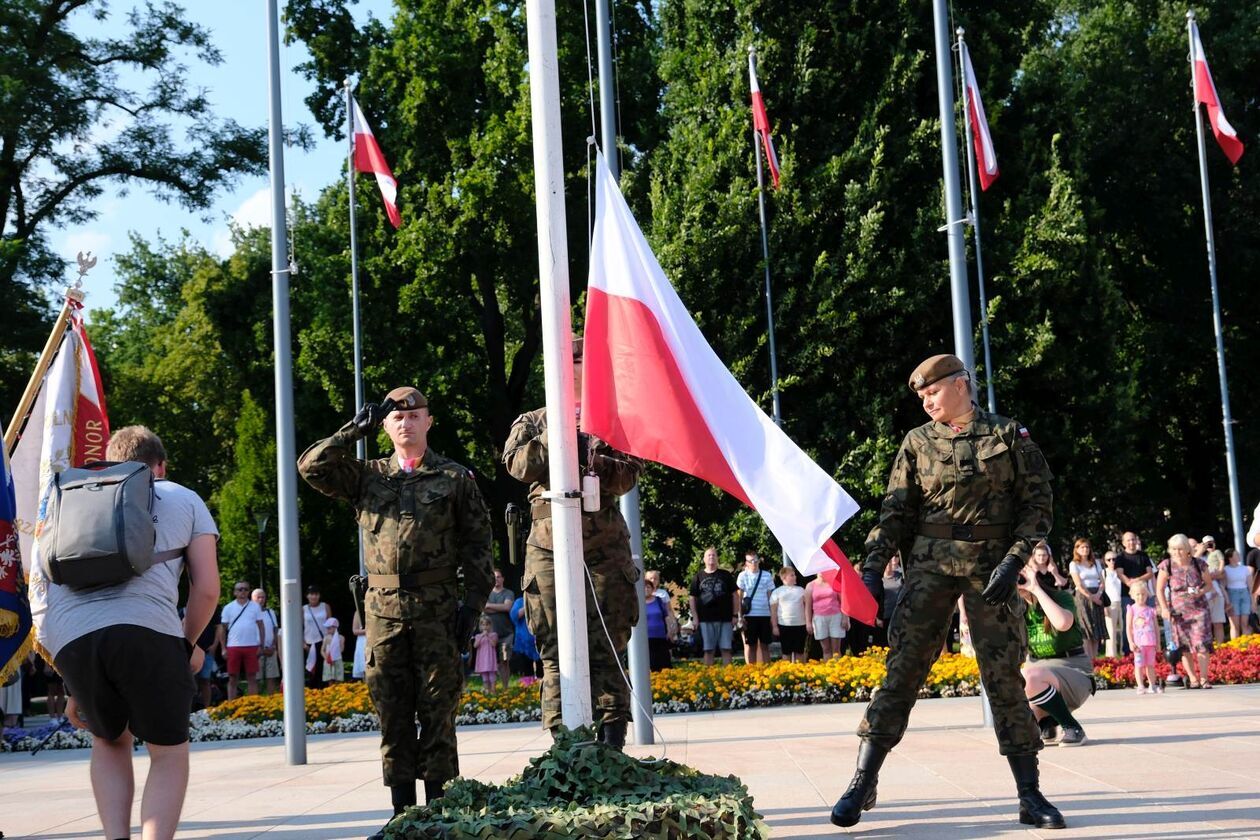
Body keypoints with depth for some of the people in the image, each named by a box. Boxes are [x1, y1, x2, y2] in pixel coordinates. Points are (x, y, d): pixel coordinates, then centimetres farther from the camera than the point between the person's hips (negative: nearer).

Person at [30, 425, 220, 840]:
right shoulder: (184, 499, 23)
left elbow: (40, 593, 27)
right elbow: (207, 589, 13)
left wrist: (75, 689, 32)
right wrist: (189, 645, 31)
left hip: (68, 638, 3)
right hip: (146, 628, -3)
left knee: (109, 740, 27)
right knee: (169, 752, 14)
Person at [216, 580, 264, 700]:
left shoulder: (255, 606, 7)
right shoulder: (228, 608, 6)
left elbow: (260, 626, 8)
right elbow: (222, 628, 7)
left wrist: (261, 646, 1)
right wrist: (223, 648, 1)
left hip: (251, 646, 0)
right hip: (233, 647, 0)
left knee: (252, 677, 2)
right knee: (233, 678, 3)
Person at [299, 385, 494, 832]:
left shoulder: (455, 478, 7)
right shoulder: (368, 477, 12)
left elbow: (476, 544, 4)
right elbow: (311, 467, 3)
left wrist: (473, 602, -4)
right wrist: (354, 430, -1)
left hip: (436, 607, -2)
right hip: (384, 609, 2)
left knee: (437, 710, -1)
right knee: (392, 713, 4)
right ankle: (403, 812, 11)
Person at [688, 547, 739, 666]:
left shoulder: (726, 575, 8)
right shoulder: (698, 577, 8)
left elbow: (735, 595, 8)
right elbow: (693, 598, 7)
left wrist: (735, 614, 1)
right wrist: (694, 617, -1)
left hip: (725, 619, 0)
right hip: (706, 619, 0)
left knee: (726, 649, 1)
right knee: (708, 650, 2)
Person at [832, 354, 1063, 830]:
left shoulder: (1009, 436, 4)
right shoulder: (918, 443, 9)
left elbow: (1038, 503, 1)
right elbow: (895, 511, 7)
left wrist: (1013, 561, -10)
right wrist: (873, 569, -3)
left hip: (991, 570, -1)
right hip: (930, 566, 1)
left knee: (1004, 676, -1)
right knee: (902, 668, -4)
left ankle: (1030, 795, 5)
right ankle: (863, 783, 1)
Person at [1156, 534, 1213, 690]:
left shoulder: (1198, 564, -3)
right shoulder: (1167, 566, -3)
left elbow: (1208, 584, 10)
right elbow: (1159, 589, 2)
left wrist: (1201, 591, -12)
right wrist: (1164, 608, -8)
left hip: (1199, 608, -1)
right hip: (1178, 611, 1)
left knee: (1202, 643, -11)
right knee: (1184, 646, 2)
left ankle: (1204, 678, -4)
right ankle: (1193, 678, 11)